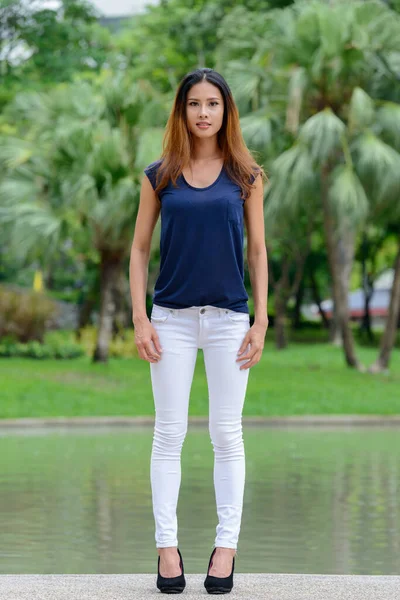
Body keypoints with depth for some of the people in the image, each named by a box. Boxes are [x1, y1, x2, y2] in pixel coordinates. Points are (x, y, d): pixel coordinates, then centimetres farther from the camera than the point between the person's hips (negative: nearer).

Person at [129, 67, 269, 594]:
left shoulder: (245, 175, 4)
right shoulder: (160, 176, 4)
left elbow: (257, 250, 6)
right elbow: (139, 249, 6)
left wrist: (261, 321, -1)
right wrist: (140, 319, -3)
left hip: (229, 318, 0)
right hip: (172, 318, 0)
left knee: (227, 435, 3)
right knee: (169, 434, 2)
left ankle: (227, 546, 9)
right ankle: (167, 545, 8)